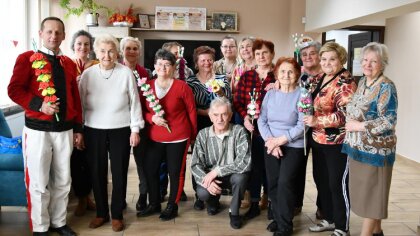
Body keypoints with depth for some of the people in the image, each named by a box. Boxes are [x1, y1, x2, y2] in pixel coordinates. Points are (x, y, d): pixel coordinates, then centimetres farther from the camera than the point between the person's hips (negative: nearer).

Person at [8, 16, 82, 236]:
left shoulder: (69, 64, 11)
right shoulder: (27, 58, -1)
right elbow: (14, 90, -10)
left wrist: (78, 129, 10)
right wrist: (39, 104, -23)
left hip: (65, 130, 4)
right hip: (37, 130, -4)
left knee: (63, 181, 13)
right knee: (38, 183, 4)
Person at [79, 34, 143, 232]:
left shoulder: (126, 73, -4)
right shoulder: (87, 74, 0)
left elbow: (134, 103, -1)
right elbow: (81, 103, 3)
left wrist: (135, 129, -2)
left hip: (121, 130, -1)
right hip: (94, 131, 2)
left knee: (119, 173, 7)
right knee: (97, 173, 10)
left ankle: (117, 214, 23)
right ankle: (101, 213, 27)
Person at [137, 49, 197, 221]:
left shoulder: (182, 86, -9)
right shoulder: (147, 86, 1)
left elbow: (191, 111, -1)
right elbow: (142, 110, 9)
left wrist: (193, 135, 4)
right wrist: (152, 118, -13)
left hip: (178, 137, -4)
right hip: (154, 138, 4)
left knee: (175, 172, 6)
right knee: (149, 170, 9)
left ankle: (172, 206, 23)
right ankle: (154, 204, 28)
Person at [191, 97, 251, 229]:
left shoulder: (239, 131, -18)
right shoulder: (203, 135, -9)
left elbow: (245, 162, -28)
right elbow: (196, 165, -10)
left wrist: (217, 171, -28)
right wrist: (206, 181, -30)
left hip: (232, 176, -1)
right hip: (210, 177, 2)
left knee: (240, 176, -34)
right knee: (202, 193, -27)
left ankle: (234, 212, -5)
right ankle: (213, 201, 14)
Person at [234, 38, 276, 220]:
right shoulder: (246, 76, 7)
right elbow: (237, 101, 6)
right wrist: (245, 117, -9)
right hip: (251, 128, 2)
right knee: (253, 165, 10)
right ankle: (254, 204, 22)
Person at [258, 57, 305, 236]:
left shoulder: (302, 95, -8)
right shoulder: (270, 94, 6)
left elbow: (302, 125, -14)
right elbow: (261, 120, 3)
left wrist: (280, 140, -16)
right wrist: (270, 140, -12)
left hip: (294, 147, -4)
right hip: (271, 146, 4)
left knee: (285, 183, -8)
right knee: (272, 184, 8)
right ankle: (277, 217, 27)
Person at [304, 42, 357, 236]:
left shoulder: (345, 82, -14)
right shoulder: (319, 78, 11)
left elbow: (345, 113, -22)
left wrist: (318, 120, -24)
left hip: (337, 142, -8)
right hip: (317, 139, 8)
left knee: (337, 184, 1)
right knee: (321, 180, 16)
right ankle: (329, 219, 33)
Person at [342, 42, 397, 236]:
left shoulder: (386, 87, -14)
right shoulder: (362, 82, 10)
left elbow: (388, 122, -20)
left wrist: (359, 126, -17)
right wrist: (350, 124, 1)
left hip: (375, 149, -8)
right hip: (357, 147, 8)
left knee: (371, 191, 2)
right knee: (363, 190, 15)